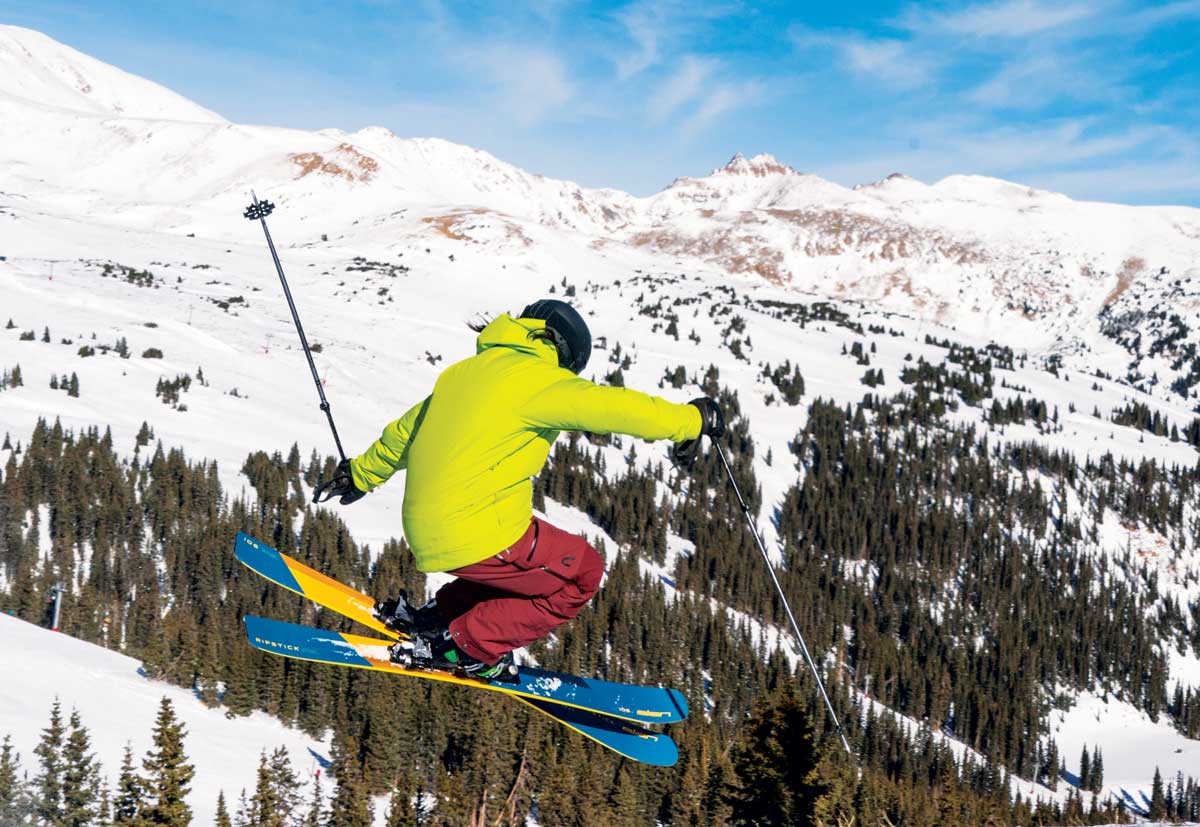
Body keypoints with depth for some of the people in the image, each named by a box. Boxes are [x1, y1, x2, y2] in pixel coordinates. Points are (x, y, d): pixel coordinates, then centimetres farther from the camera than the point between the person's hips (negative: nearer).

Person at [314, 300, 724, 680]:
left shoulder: (467, 373, 15)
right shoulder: (536, 379, -10)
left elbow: (403, 432, 27)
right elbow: (614, 406, -15)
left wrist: (360, 474, 41)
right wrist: (690, 420, -1)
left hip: (426, 532, 9)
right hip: (478, 535, -9)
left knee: (534, 560, 26)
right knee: (582, 573, 7)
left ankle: (436, 616, 22)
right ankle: (465, 646, 3)